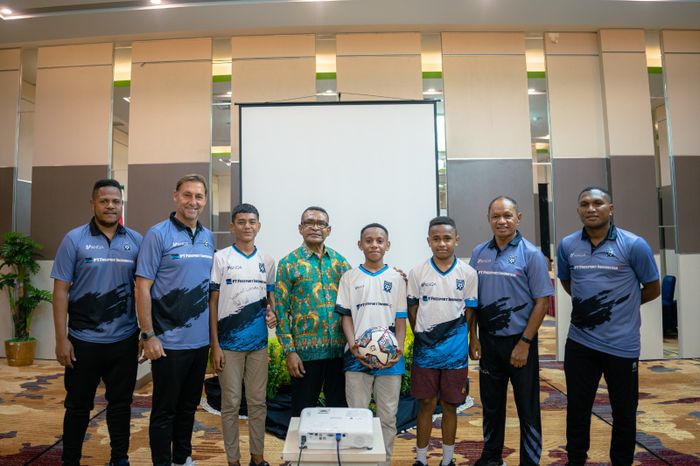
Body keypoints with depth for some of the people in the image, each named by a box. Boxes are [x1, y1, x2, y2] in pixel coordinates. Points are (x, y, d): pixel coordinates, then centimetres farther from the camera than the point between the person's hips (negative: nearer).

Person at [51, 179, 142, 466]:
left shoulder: (136, 241, 2)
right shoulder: (74, 239, -4)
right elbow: (61, 290, -4)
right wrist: (61, 339, -8)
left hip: (125, 340, 2)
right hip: (84, 341, -2)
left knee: (121, 404, 14)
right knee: (78, 405, 13)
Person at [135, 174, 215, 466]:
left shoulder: (209, 238, 8)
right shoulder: (158, 234, -9)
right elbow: (142, 287, -11)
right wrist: (148, 335, -15)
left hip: (201, 340, 6)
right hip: (169, 342, -6)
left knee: (189, 406, 19)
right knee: (165, 410, 8)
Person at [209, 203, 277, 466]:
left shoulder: (267, 261, 7)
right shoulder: (221, 258, -3)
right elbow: (212, 302, -3)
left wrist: (272, 314, -9)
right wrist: (215, 345, -7)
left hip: (258, 343, 3)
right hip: (229, 343, -3)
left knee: (258, 402, 11)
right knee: (231, 404, 7)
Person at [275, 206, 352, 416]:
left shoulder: (340, 261, 8)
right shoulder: (289, 263, -2)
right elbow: (281, 309, -4)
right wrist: (289, 351, -9)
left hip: (340, 349, 3)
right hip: (305, 351, -3)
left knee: (340, 408, 14)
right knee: (303, 412, 10)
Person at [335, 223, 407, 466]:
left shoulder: (397, 278, 6)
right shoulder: (349, 277, 5)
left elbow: (401, 318, 5)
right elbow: (345, 316, 2)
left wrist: (399, 349, -9)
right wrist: (353, 345, -13)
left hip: (390, 358, 1)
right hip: (357, 357, 0)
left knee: (388, 416, 9)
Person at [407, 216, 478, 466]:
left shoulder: (468, 273, -2)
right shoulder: (418, 273, -2)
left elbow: (469, 312, 3)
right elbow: (412, 311, 4)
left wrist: (455, 339, -1)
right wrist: (423, 338, 0)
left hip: (455, 353, 0)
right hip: (425, 352, 0)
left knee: (450, 406, 12)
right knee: (425, 405, 8)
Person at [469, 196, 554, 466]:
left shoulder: (531, 254, -8)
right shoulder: (479, 253, 3)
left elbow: (542, 301, -9)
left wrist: (524, 343, -13)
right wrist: (473, 337, 2)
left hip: (519, 342, -4)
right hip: (488, 340, 4)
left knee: (527, 407, 8)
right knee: (491, 403, 17)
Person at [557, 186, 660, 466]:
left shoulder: (634, 245, -9)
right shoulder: (567, 245, 0)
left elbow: (652, 290, 2)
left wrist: (618, 306, 8)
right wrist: (585, 303, 7)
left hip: (622, 344, -2)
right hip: (579, 343, 2)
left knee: (624, 412, 14)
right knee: (577, 408, 13)